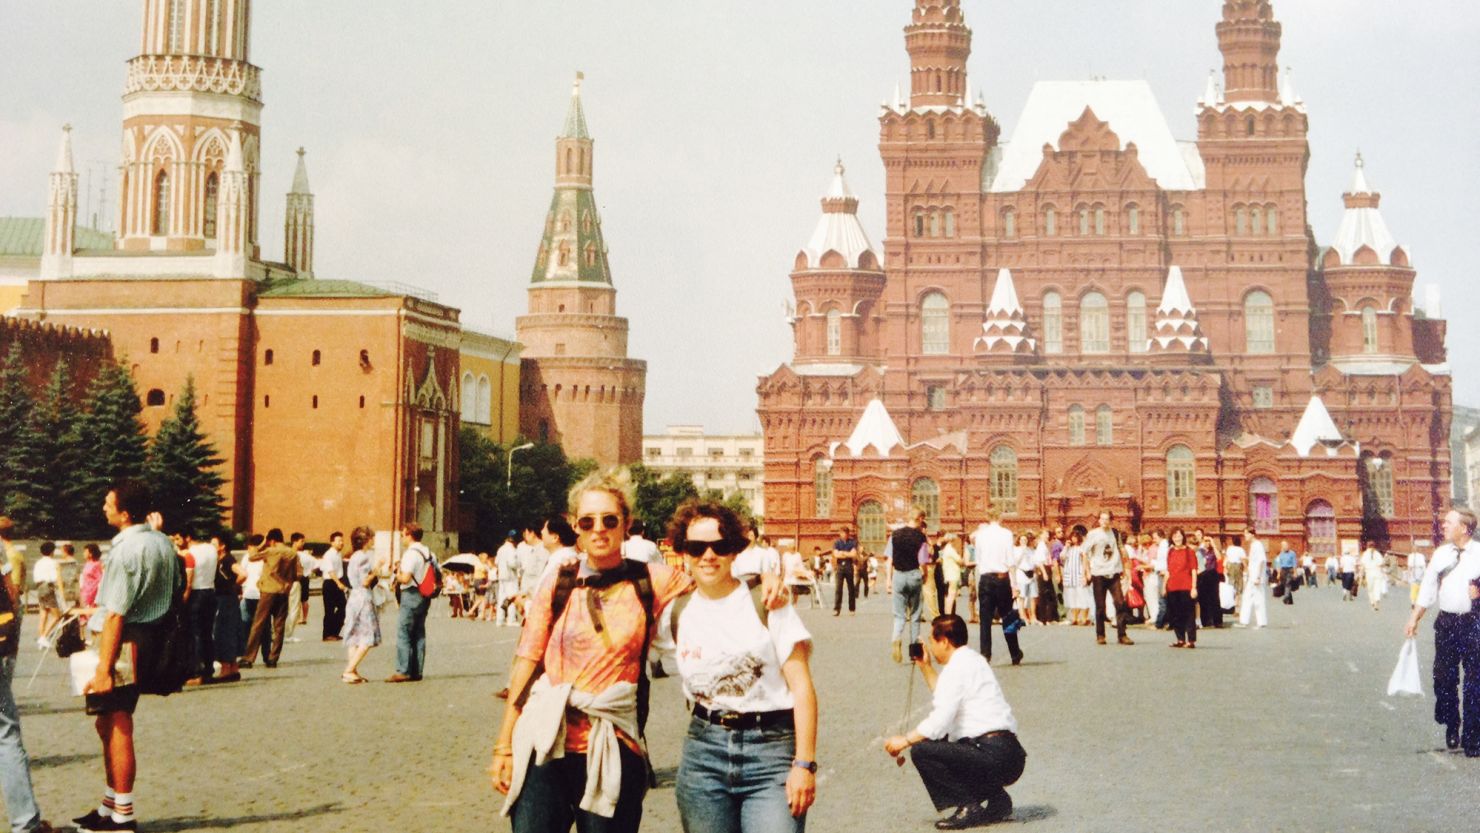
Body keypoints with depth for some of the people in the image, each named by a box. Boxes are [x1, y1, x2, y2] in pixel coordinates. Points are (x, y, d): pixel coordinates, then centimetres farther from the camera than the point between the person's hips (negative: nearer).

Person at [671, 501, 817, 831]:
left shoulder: (765, 602, -3)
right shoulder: (677, 611, 7)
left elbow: (802, 686, -5)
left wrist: (805, 763, -12)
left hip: (771, 747, -3)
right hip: (704, 747, 4)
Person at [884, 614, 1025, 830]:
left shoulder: (958, 667, -10)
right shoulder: (971, 660, 19)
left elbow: (940, 721, -16)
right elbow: (946, 700, 33)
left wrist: (905, 741, -4)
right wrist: (926, 667, 31)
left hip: (996, 759, -10)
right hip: (1008, 757, 10)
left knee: (921, 750, -14)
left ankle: (970, 807, -9)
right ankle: (996, 800, 15)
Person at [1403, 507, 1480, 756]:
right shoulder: (1440, 554, 8)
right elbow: (1427, 588, 10)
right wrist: (1414, 619, 6)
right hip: (1446, 623, 4)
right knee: (1443, 678, 9)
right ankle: (1451, 727, 28)